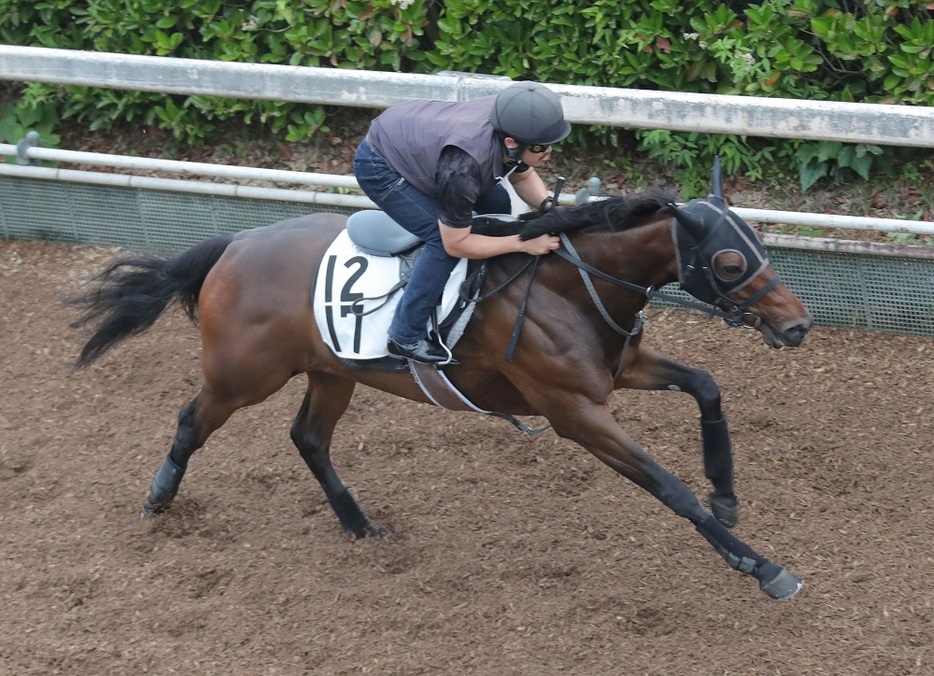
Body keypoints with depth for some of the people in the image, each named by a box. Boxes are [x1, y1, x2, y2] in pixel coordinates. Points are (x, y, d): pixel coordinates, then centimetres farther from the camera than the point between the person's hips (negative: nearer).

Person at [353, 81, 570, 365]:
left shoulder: (514, 124, -22)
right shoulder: (461, 168, -42)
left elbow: (523, 176, 0)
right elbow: (455, 243, -29)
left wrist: (546, 204, -19)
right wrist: (522, 243, -29)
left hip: (414, 136, 9)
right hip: (378, 166, -9)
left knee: (497, 204, 11)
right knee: (441, 238, -21)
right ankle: (405, 337, -9)